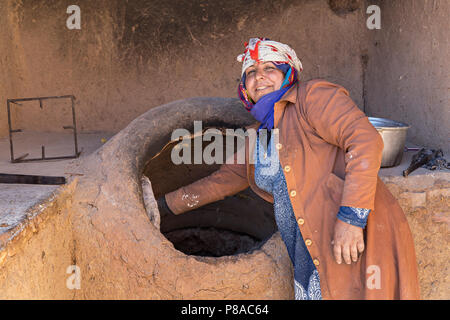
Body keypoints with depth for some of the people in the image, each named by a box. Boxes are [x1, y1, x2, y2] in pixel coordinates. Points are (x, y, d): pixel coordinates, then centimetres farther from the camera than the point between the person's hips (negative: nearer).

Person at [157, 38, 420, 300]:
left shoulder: (313, 96, -4)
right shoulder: (256, 138, 19)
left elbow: (366, 140, -16)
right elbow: (225, 179, 32)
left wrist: (351, 218, -23)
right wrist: (166, 204, 37)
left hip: (357, 239, -7)